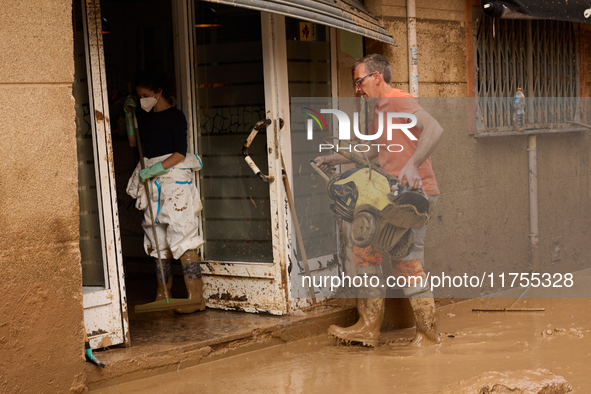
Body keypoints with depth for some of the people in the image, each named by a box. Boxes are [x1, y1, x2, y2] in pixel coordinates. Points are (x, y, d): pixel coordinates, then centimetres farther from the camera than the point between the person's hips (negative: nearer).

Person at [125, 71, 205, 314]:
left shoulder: (174, 116, -6)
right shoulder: (145, 117, 15)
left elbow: (180, 153, -12)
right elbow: (131, 136, 30)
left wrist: (156, 169, -22)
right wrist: (128, 112, 14)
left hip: (174, 177, -8)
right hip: (152, 182, 8)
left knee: (182, 237, -14)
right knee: (158, 240, 9)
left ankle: (196, 298, -15)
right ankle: (162, 297, 15)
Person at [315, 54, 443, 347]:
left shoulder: (400, 101, -10)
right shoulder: (380, 111, 21)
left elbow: (434, 129, -26)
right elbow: (373, 149, 37)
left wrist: (412, 164, -36)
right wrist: (334, 159, 36)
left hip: (414, 192, -10)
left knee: (406, 259, -11)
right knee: (364, 249, 9)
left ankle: (427, 332, 0)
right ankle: (369, 327, 13)